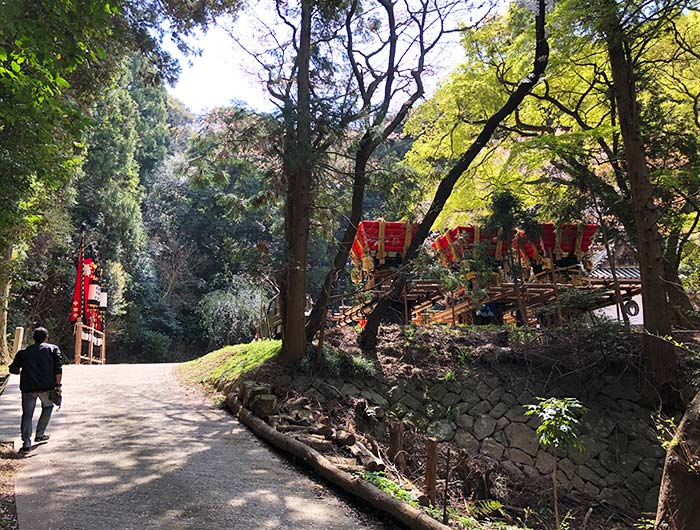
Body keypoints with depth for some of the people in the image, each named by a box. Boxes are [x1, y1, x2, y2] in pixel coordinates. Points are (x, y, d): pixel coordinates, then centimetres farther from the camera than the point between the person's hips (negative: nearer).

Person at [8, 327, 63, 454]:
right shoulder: (53, 348, 7)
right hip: (47, 387, -1)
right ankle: (40, 434, 24)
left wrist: (21, 372, 34)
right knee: (47, 407, 23)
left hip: (28, 388, 1)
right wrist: (58, 385, -3)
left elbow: (13, 369, 12)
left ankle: (26, 443, -3)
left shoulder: (23, 352, 14)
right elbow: (58, 369, -4)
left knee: (27, 415, 6)